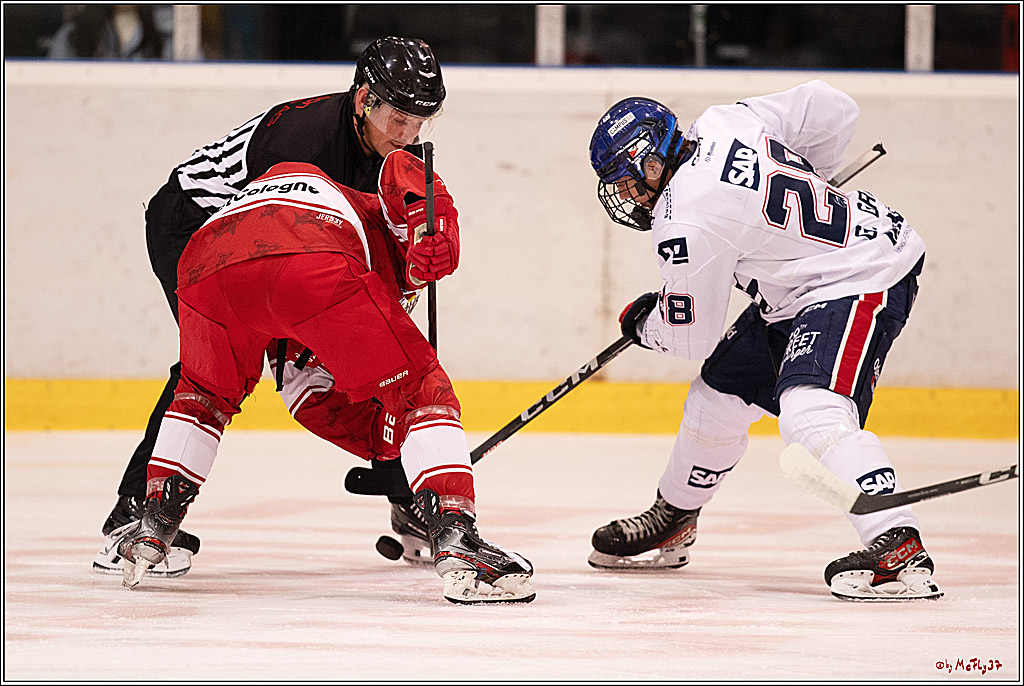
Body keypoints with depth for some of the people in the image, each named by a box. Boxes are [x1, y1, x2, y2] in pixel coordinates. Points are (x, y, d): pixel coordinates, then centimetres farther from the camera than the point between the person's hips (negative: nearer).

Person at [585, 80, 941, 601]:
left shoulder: (686, 223, -24)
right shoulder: (722, 123, -2)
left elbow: (692, 337, -12)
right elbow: (831, 108, 7)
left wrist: (642, 323, 11)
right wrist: (802, 188, 23)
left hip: (862, 285, -11)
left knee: (809, 411, -30)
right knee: (719, 395, 17)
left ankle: (897, 547, -41)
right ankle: (672, 521, 37)